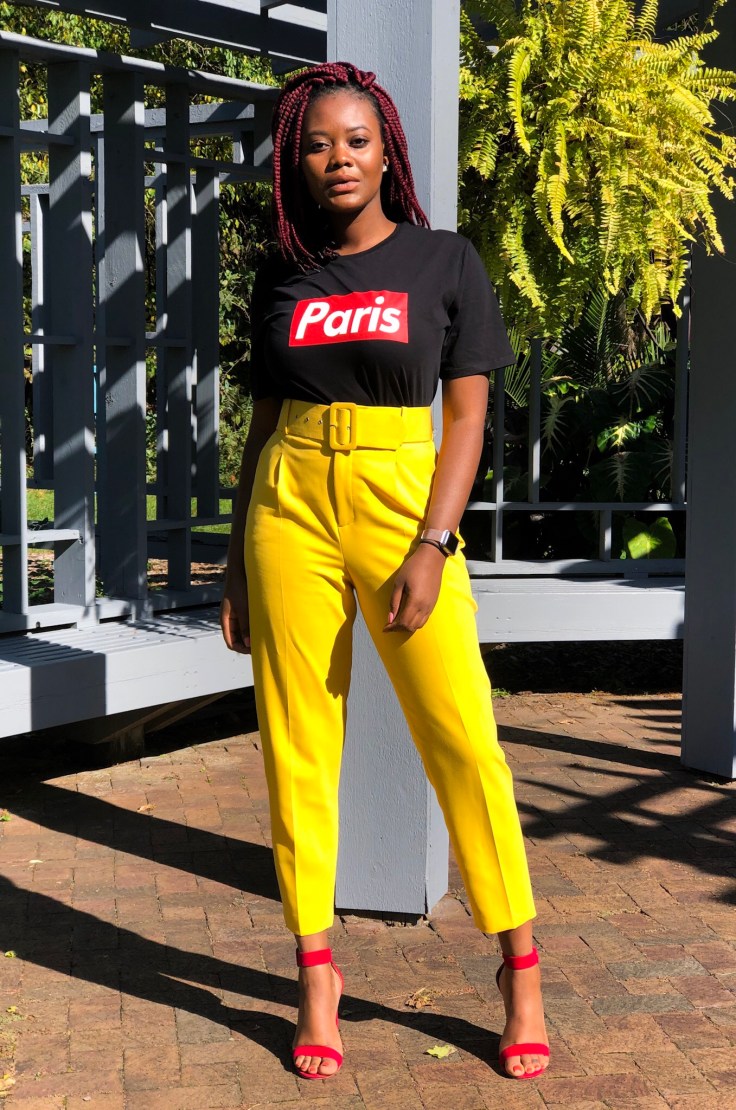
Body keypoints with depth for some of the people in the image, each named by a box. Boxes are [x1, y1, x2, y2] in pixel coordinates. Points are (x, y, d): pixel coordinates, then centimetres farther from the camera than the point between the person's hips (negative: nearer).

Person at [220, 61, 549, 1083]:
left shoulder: (444, 261, 2)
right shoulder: (282, 280, 11)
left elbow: (468, 417, -2)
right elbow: (264, 424, 15)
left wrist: (432, 547, -13)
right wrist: (237, 560, 11)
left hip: (401, 501, -3)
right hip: (289, 509, 3)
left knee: (464, 738, -7)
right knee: (297, 740, 2)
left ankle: (521, 969, 5)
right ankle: (316, 970, 12)